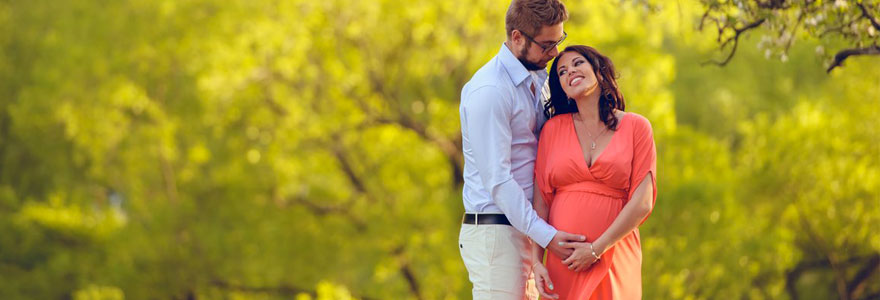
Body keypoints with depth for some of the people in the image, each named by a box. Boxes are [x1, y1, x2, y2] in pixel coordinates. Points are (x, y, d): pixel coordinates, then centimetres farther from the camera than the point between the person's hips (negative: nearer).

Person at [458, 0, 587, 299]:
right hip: (495, 232, -9)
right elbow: (497, 179, -20)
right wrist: (545, 235, -24)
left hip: (525, 228, 9)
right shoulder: (489, 91, -15)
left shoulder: (537, 80, 14)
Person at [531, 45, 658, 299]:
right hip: (563, 259, 2)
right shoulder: (553, 129, 8)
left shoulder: (636, 127, 2)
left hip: (613, 256, -1)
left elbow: (642, 203, -5)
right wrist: (536, 260, -6)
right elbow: (541, 201, 4)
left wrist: (596, 249, -11)